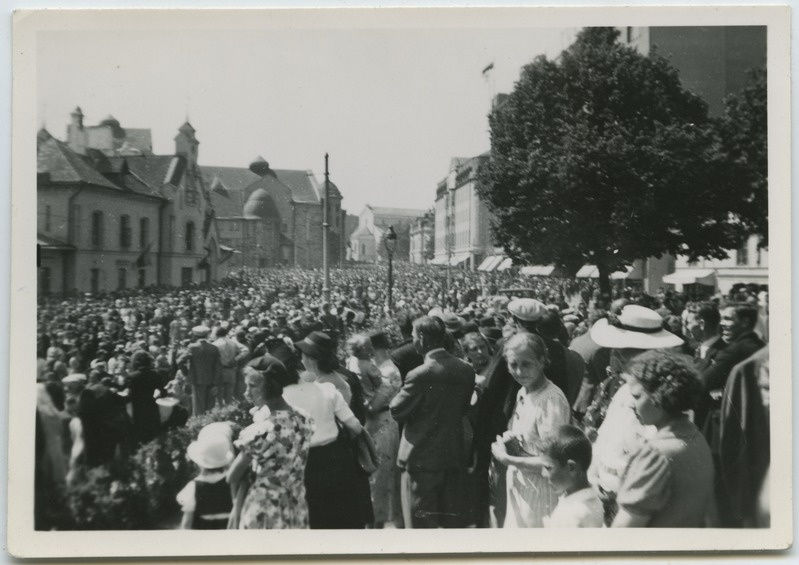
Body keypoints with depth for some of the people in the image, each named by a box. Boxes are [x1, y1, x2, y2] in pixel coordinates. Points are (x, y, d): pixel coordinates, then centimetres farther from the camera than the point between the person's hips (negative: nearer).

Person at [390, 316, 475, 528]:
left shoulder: (420, 375, -22)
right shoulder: (466, 370, -3)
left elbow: (397, 411, -11)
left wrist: (401, 390, 4)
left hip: (422, 458, -6)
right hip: (454, 455, 6)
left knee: (421, 522, 7)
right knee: (453, 521, 18)